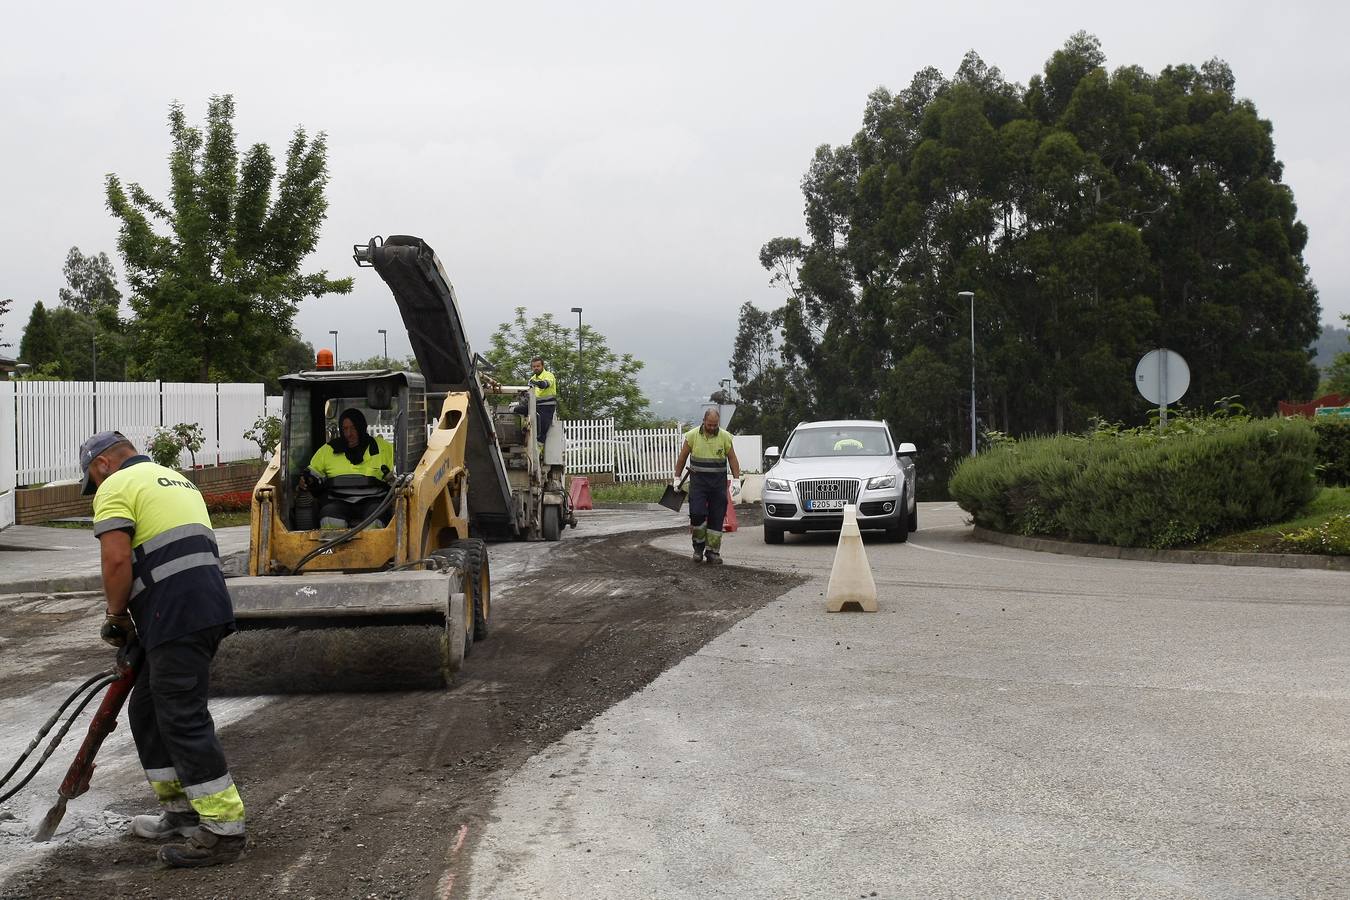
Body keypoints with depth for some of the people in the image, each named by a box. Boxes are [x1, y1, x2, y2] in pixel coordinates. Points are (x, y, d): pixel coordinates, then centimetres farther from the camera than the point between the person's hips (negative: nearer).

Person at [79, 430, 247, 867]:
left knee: (183, 720, -7)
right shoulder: (175, 479, 28)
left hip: (178, 618, -9)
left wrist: (116, 617, 2)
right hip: (210, 606, 9)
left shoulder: (117, 486, -1)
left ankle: (223, 829, -7)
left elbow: (118, 559, -13)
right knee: (148, 712, 18)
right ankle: (181, 812, 24)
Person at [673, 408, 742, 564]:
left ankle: (713, 551, 8)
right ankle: (699, 546, 5)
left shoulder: (725, 437, 1)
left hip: (718, 482, 1)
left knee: (717, 518, 1)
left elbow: (733, 459, 6)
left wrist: (736, 479, -2)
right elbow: (682, 457, 7)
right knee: (697, 514, -14)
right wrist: (677, 477, 7)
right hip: (698, 481, -1)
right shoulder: (692, 436, -1)